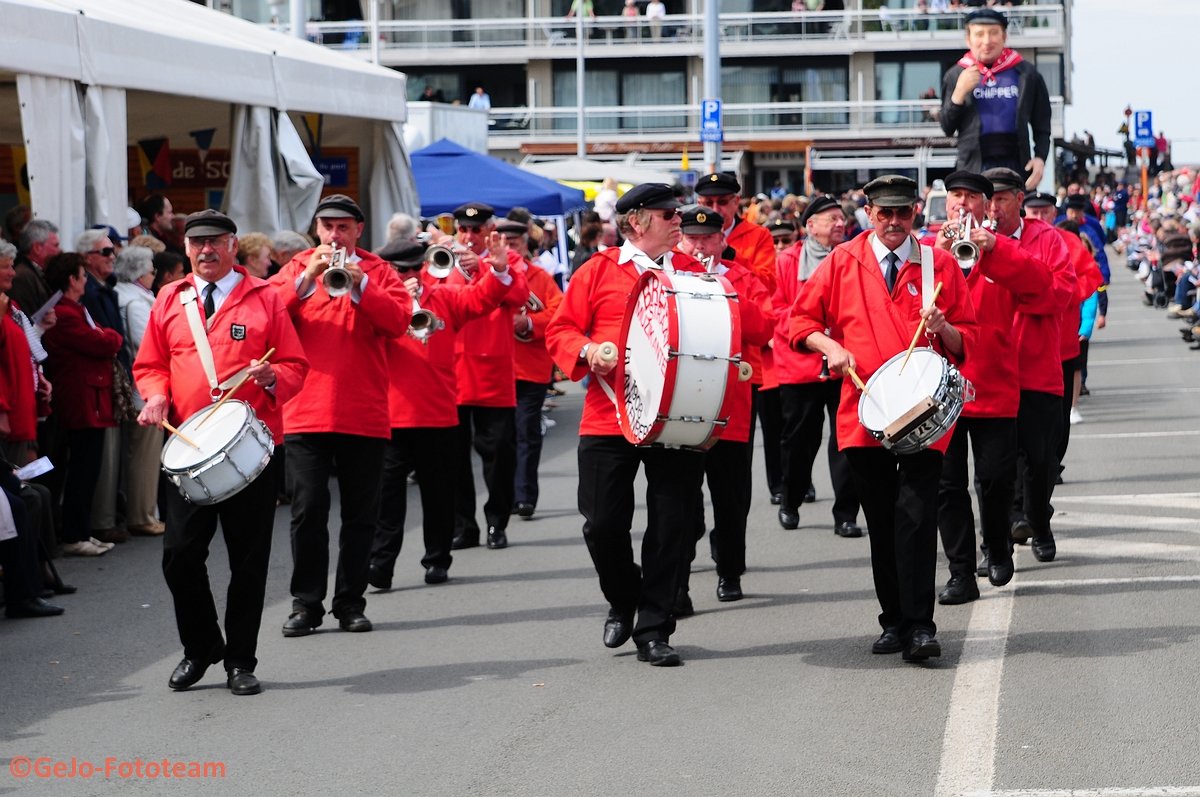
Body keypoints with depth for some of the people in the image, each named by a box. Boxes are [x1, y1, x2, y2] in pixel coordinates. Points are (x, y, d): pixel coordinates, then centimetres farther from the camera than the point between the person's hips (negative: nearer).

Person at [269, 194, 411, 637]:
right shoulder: (297, 268, 10)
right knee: (307, 511, -1)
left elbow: (399, 321, -7)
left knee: (361, 514, 5)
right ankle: (306, 603, 5)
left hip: (364, 415, 1)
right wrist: (307, 279, -17)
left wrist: (360, 284, -17)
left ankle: (350, 602, 13)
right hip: (306, 413, 0)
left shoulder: (378, 271, 9)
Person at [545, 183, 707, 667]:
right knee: (604, 524, -1)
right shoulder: (598, 272, 6)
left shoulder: (693, 272, 12)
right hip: (609, 420, -1)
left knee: (672, 526, 0)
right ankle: (623, 603, 27)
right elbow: (559, 332, 6)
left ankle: (654, 631, 12)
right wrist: (587, 350, -13)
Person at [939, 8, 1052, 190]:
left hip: (1015, 166, 0)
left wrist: (1040, 158, -3)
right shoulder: (955, 75, 7)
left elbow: (1042, 125, 11)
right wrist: (959, 93, -8)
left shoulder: (1026, 74, 5)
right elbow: (947, 128, 7)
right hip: (973, 168, 0)